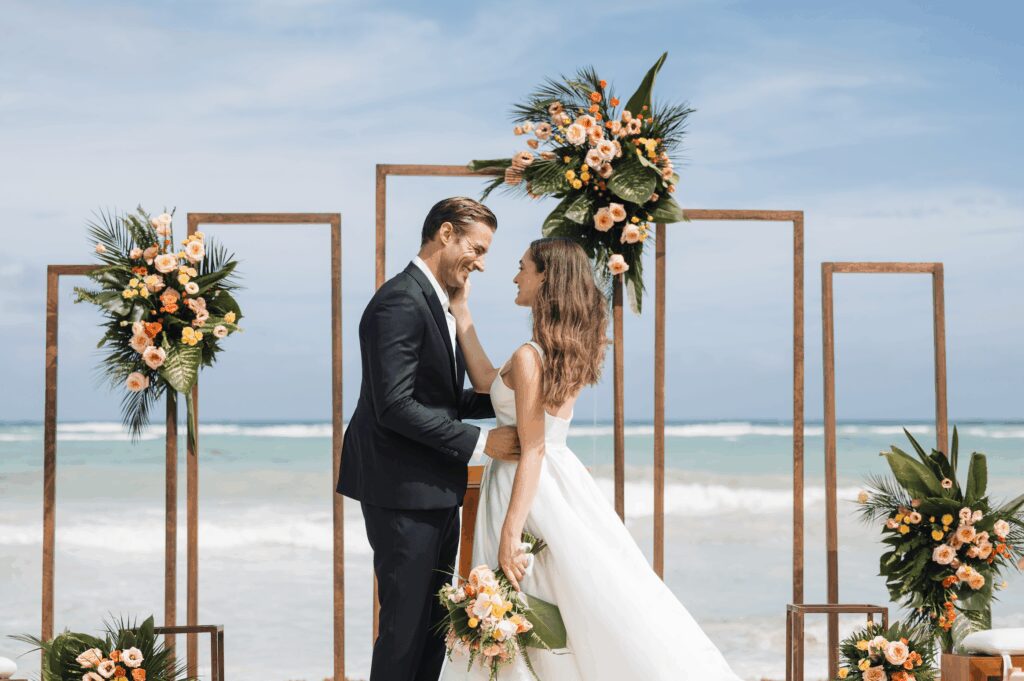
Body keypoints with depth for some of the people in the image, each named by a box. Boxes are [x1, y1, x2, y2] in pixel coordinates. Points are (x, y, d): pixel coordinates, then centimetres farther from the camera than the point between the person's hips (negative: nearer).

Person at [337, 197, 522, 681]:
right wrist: (481, 441, -20)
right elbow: (395, 406, -23)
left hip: (436, 493, 10)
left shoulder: (439, 304, 15)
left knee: (434, 622, 14)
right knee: (406, 625, -2)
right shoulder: (400, 302, -16)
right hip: (404, 493, -10)